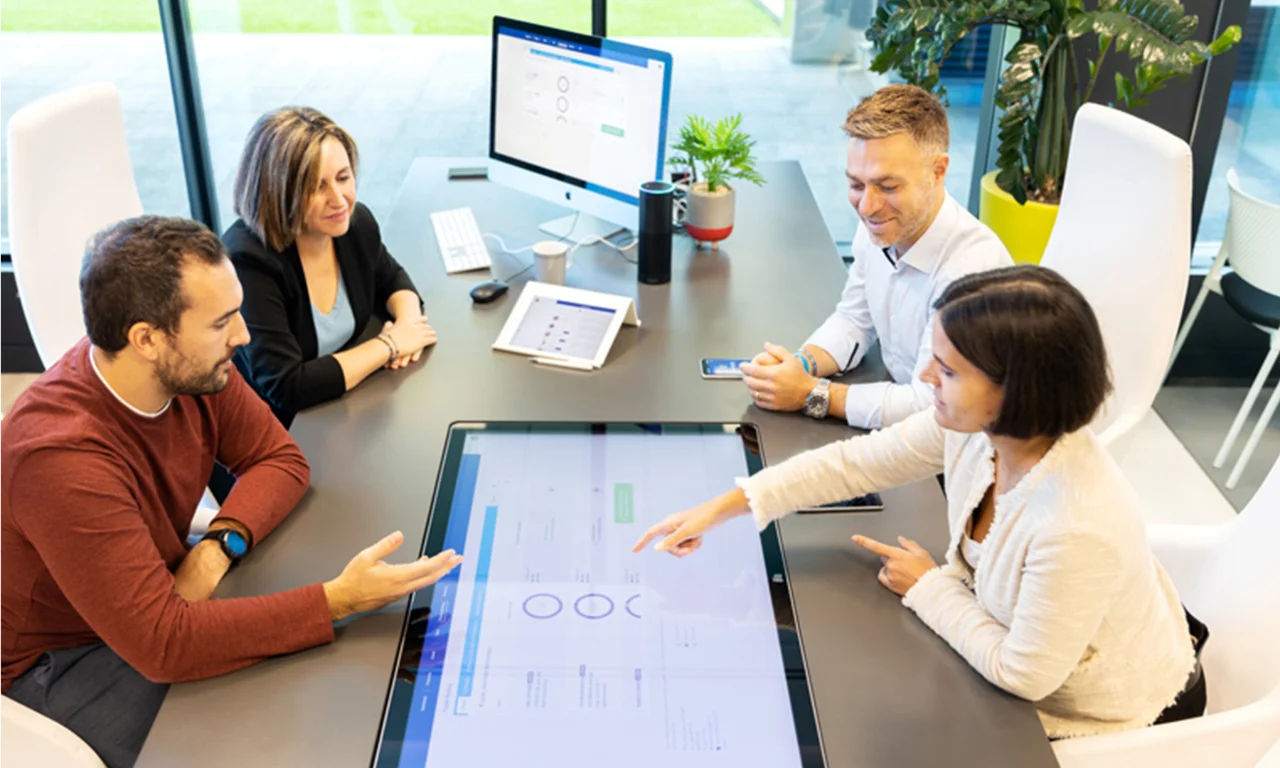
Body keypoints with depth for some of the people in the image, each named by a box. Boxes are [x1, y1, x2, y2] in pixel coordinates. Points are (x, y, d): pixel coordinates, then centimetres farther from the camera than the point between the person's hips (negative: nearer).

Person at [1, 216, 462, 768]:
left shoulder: (189, 367, -15)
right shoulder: (62, 458, -36)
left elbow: (280, 458, -3)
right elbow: (163, 644, -37)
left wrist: (222, 542, -23)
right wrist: (339, 600, -38)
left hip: (165, 591, 6)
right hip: (60, 661, -6)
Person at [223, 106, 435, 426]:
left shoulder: (356, 222, -5)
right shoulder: (247, 262, -25)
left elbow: (391, 280, 17)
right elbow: (286, 388, -29)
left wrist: (408, 319, -6)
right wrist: (388, 345, -20)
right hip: (281, 432, -7)